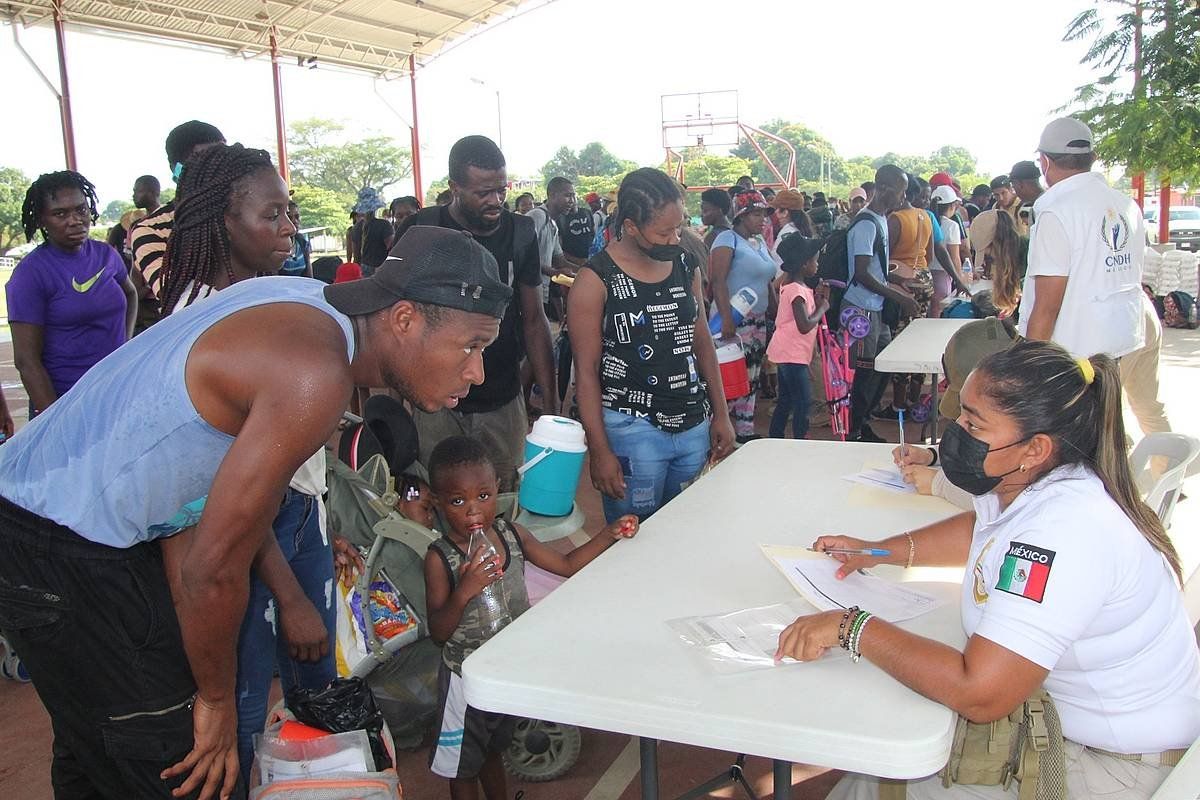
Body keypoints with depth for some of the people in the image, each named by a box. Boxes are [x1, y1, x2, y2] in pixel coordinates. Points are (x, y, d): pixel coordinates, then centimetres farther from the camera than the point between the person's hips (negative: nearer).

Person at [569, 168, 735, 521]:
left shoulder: (686, 265, 7)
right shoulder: (596, 280, -10)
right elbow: (586, 371, -9)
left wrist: (720, 414, 12)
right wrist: (600, 451, -13)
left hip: (693, 423, 5)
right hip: (632, 428, -5)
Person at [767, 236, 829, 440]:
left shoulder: (789, 285, 10)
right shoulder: (797, 290, -20)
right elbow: (805, 326, -27)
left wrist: (817, 298, 5)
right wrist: (822, 308, -14)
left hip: (786, 353, 10)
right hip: (793, 354, -10)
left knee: (786, 401, 16)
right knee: (803, 402, -6)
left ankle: (775, 443, 23)